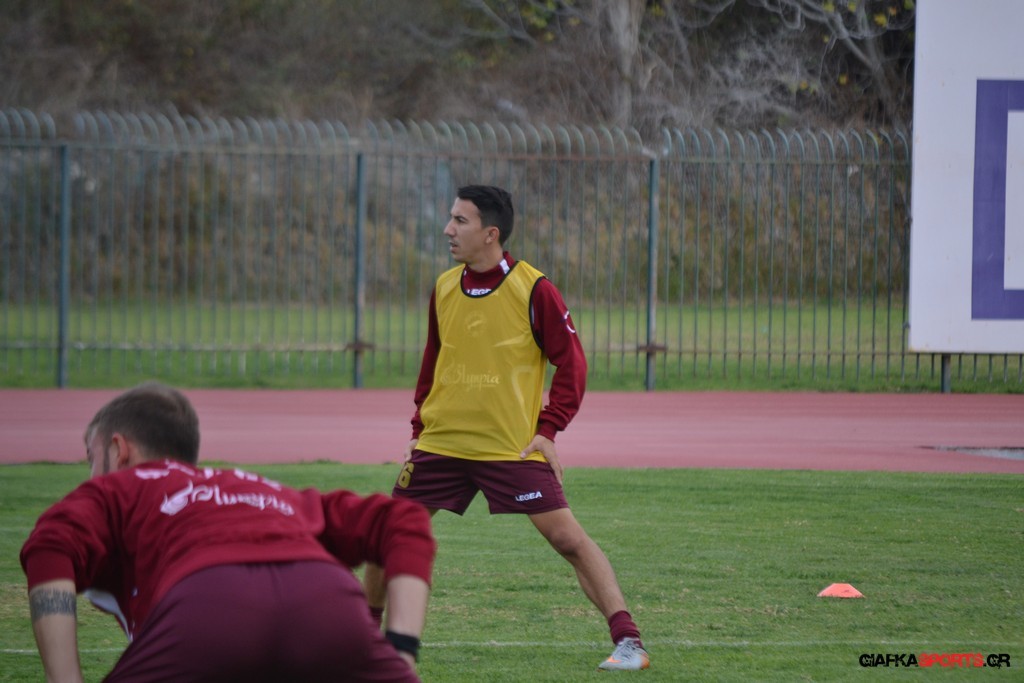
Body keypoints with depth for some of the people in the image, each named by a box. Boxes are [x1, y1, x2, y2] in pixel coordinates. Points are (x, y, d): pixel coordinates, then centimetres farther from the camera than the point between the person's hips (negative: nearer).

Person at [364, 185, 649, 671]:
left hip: (514, 448, -5)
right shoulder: (443, 289, 6)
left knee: (567, 537, -13)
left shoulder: (534, 290, -10)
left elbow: (571, 362, -5)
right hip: (440, 444, 5)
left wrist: (548, 430, -11)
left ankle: (628, 641, -12)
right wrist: (420, 426, 14)